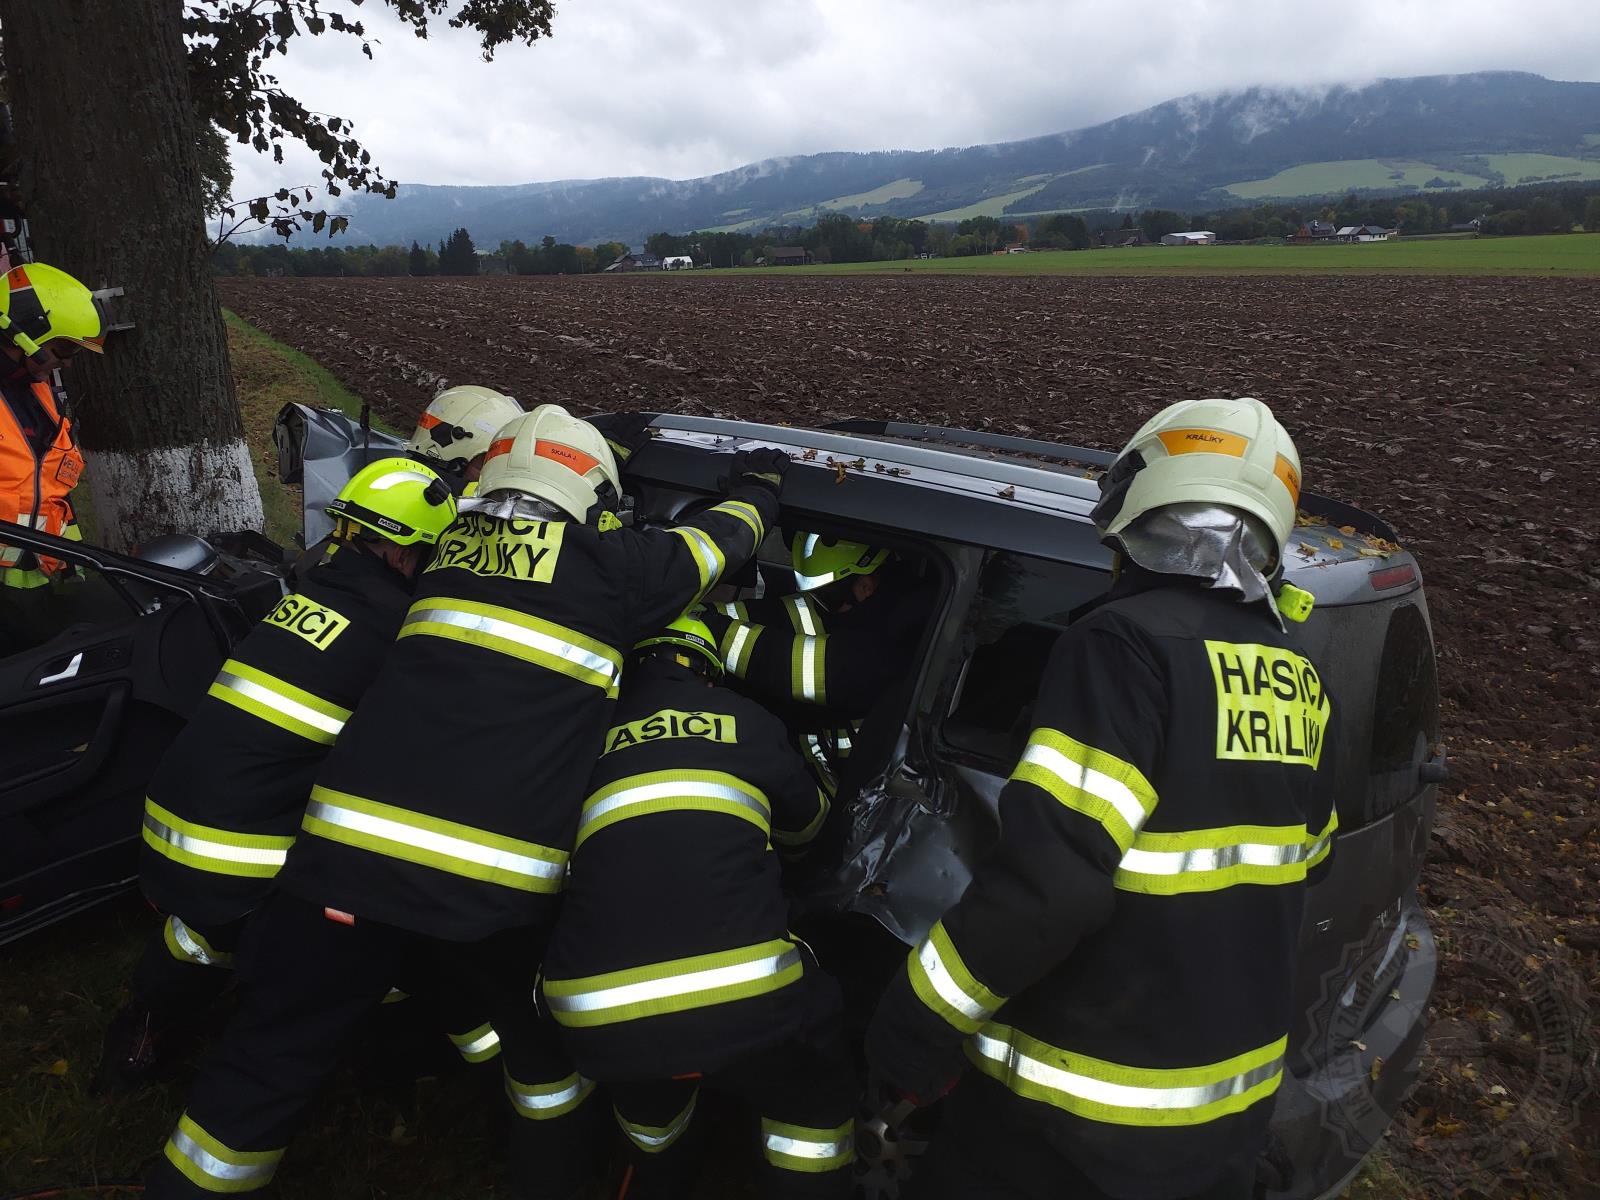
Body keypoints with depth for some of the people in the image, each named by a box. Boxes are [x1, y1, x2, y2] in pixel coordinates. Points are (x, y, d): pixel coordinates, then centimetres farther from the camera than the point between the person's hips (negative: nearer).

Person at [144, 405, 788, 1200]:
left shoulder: (453, 545, 15)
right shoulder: (607, 564, 3)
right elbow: (714, 544, 21)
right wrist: (755, 488, 40)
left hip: (350, 850, 3)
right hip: (499, 880, -2)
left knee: (268, 1057, 16)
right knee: (543, 1038, 26)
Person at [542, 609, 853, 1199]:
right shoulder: (744, 718, 13)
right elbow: (805, 822, 30)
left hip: (598, 1024, 3)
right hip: (738, 1001, -3)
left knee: (649, 1091, 36)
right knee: (817, 1098, 26)